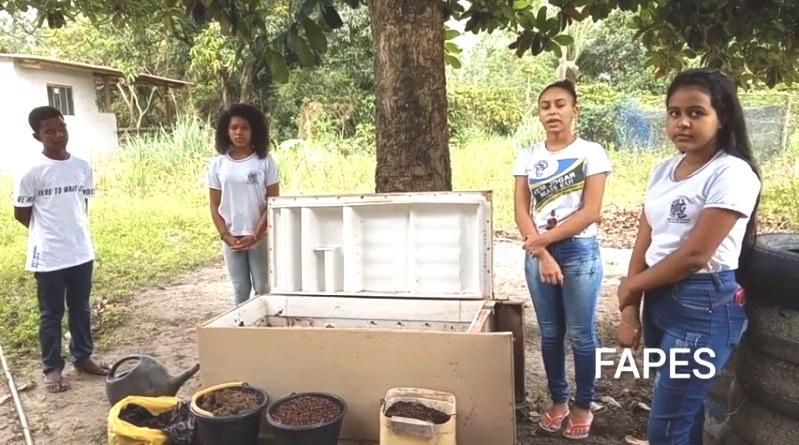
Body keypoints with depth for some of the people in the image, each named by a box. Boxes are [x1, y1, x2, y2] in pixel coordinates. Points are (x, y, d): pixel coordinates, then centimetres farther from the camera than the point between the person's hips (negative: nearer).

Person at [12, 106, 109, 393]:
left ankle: (83, 357, 32)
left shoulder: (82, 167, 2)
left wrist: (74, 232, 8)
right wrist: (50, 233, 4)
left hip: (81, 252, 5)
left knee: (81, 310, 17)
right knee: (51, 315, 8)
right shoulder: (32, 172, -13)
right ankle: (52, 368, 21)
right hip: (48, 257, -4)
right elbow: (21, 214, -4)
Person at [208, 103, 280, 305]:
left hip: (260, 238, -2)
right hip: (231, 239, 2)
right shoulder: (218, 164, 2)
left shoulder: (265, 161, -4)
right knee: (240, 291, 10)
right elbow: (214, 206, 4)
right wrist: (226, 236, -6)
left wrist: (255, 235, -11)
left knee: (263, 289, 4)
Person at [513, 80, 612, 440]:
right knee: (550, 333, 13)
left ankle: (583, 406, 23)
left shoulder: (591, 152, -5)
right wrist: (541, 255, -11)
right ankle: (558, 401, 29)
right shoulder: (527, 156, 5)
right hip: (537, 254, 3)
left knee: (581, 335, 5)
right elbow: (521, 210, 0)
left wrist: (544, 239, -13)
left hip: (579, 252, -3)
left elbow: (591, 212, -11)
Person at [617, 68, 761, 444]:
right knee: (681, 411, 18)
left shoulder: (732, 173, -14)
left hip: (704, 307, -7)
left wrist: (630, 286, -7)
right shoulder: (663, 170, 8)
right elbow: (644, 245, 7)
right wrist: (629, 311, 1)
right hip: (659, 300, 7)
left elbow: (695, 254, -19)